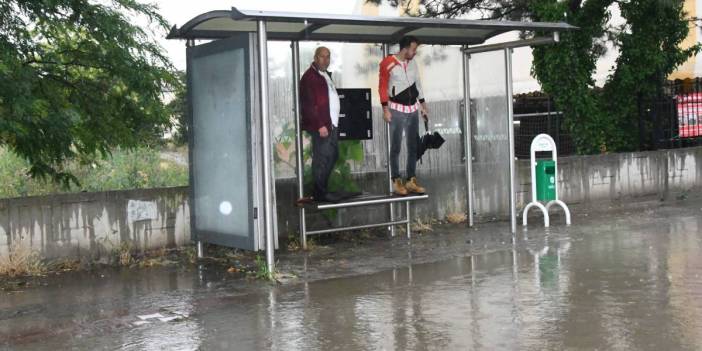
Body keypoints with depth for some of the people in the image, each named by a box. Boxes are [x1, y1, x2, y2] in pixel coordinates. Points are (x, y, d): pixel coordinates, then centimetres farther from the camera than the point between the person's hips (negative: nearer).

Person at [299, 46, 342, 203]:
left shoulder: (325, 74, 18)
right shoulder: (310, 76, -12)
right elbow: (310, 104, -18)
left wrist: (332, 122, 14)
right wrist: (320, 125, -21)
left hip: (331, 124, 10)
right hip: (321, 125, -10)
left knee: (332, 156, 15)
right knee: (322, 159, -5)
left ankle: (322, 189, 24)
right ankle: (320, 193, 3)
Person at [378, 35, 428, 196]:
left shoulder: (413, 63, 9)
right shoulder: (388, 63, -10)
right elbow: (382, 87, -8)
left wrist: (423, 106, 18)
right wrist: (385, 109, -12)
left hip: (413, 109, 6)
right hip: (397, 109, -6)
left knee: (413, 146, 6)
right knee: (396, 147, -2)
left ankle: (411, 180, 12)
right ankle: (396, 182, 1)